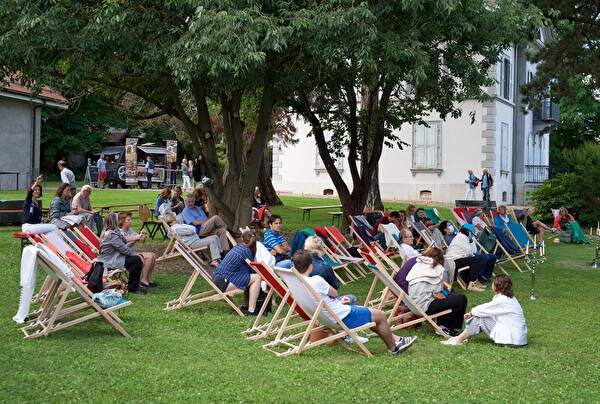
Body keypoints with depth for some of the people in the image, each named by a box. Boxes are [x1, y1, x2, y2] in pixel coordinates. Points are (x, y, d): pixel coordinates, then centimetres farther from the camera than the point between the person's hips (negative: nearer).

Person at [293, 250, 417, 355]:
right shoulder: (316, 281, -31)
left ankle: (395, 338, 34)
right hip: (343, 317, -10)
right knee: (380, 315, 5)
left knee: (371, 313, 25)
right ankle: (393, 347, 25)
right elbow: (334, 293, -10)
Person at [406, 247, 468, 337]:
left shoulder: (417, 264, 15)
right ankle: (444, 327, -1)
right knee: (461, 299, -10)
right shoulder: (437, 268, -4)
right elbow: (436, 294, -12)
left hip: (413, 304, 8)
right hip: (425, 306, -8)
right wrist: (447, 299, 7)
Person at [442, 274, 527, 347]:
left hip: (511, 339, -9)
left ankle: (459, 340, 2)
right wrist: (473, 313, 6)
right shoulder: (509, 298, 9)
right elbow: (488, 308, 13)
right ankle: (461, 337, 8)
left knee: (479, 318, -7)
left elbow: (484, 309, -8)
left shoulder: (501, 301, -19)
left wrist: (472, 312, 10)